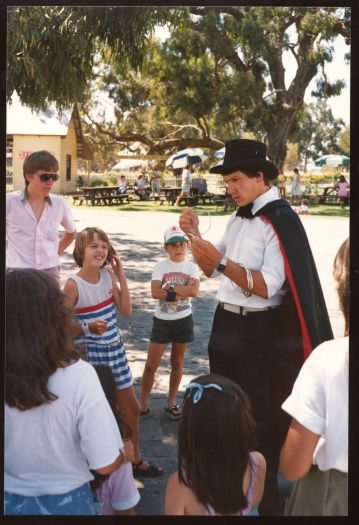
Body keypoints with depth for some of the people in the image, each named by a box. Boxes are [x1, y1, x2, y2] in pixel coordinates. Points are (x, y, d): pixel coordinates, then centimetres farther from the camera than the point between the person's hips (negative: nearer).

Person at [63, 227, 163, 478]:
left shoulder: (108, 274, -1)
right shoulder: (73, 284, -17)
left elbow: (126, 310, -3)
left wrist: (121, 275, -7)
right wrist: (88, 328, -29)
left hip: (115, 350, 6)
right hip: (91, 354, -6)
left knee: (133, 407, 16)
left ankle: (136, 460, 36)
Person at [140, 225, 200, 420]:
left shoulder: (192, 267, -4)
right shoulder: (161, 266, -6)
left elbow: (194, 291, -21)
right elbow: (155, 292, -20)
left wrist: (169, 287, -19)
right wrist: (181, 292, -22)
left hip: (183, 321, 1)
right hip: (162, 321, -1)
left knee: (177, 364, 13)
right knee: (151, 365, 2)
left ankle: (171, 402, 28)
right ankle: (143, 404, 14)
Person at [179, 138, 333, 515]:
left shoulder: (280, 220, -17)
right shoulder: (238, 218, 9)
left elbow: (267, 287, -24)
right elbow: (212, 270, 10)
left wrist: (222, 263, -33)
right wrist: (195, 236, -5)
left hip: (259, 334, -8)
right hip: (225, 325, 8)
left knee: (259, 418, 6)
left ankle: (265, 500, 26)